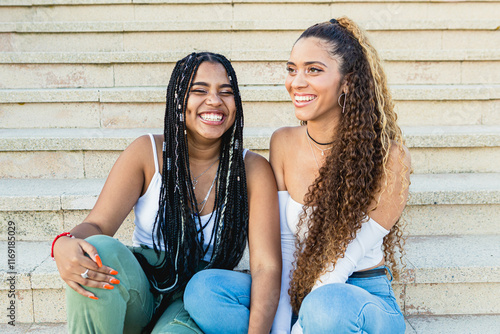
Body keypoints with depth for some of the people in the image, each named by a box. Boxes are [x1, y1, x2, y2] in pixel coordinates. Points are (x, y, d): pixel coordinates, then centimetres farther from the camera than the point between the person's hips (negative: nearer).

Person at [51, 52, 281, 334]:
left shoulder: (254, 170, -7)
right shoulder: (147, 152, -3)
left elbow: (267, 264, -13)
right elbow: (97, 225, -7)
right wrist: (64, 245, -31)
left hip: (199, 300, -2)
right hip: (142, 289, 3)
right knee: (99, 249, -27)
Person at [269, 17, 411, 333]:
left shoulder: (388, 157, -16)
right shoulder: (283, 142, -3)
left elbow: (340, 264, -16)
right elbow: (282, 246, -4)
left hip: (363, 299, -4)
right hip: (297, 296, 4)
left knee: (326, 304, -37)